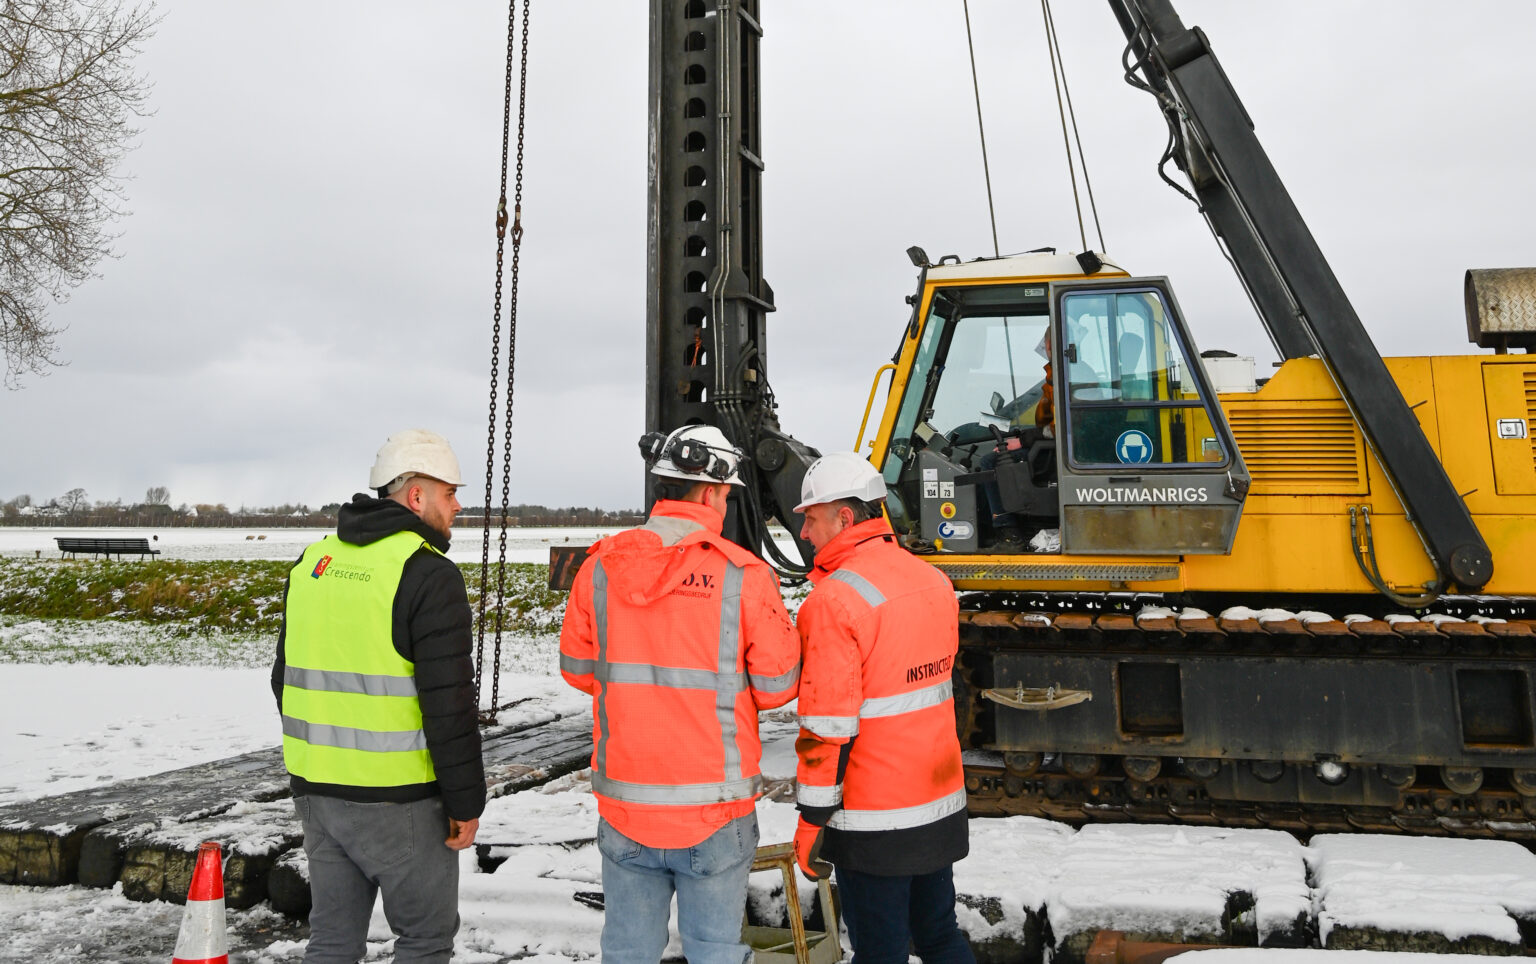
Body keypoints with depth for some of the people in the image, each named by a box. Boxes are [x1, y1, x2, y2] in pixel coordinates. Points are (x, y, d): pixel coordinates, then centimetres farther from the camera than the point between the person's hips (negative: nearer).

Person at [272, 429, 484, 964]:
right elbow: (448, 703, -19)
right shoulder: (427, 573, -16)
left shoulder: (314, 560, 8)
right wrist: (466, 802, -9)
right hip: (397, 799, -7)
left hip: (315, 792, 7)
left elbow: (287, 679, 15)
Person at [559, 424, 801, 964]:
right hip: (714, 810, -3)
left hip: (624, 807, 3)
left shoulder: (601, 567, -3)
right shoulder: (742, 575, -13)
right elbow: (778, 686, -8)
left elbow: (577, 670, 6)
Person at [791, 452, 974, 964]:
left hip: (874, 819, -7)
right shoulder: (934, 580, 4)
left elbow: (827, 725, -20)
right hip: (942, 806, 7)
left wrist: (812, 819, -11)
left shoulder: (835, 600, -20)